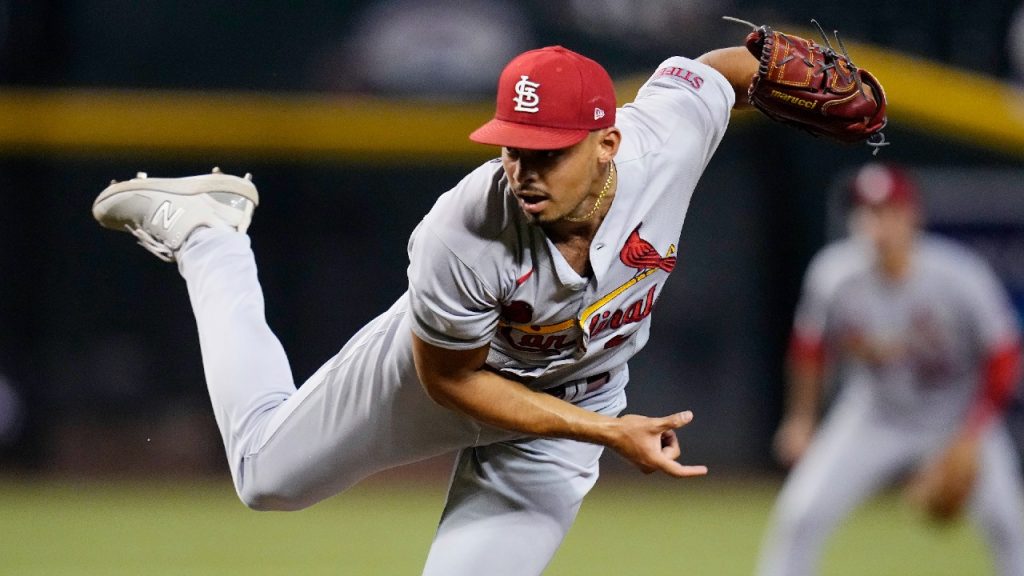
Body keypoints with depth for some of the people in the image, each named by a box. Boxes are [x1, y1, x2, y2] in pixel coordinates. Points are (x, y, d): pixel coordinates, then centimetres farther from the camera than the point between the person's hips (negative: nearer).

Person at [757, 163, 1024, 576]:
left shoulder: (959, 277, -26)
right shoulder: (834, 275, -19)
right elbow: (810, 345, 1)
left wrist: (971, 439, -18)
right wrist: (801, 419, 6)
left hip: (959, 417, -2)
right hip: (872, 416, 2)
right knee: (799, 515, -12)